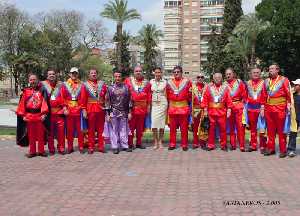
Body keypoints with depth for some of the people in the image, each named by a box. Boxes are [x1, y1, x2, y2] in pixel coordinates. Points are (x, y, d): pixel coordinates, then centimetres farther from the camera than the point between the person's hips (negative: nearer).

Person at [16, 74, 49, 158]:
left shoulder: (41, 90, 2)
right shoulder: (26, 91, 5)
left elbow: (44, 102, -5)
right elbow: (22, 103, 4)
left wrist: (44, 113, -14)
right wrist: (23, 115, -2)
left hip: (39, 115, -1)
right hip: (29, 116, 1)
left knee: (40, 135, 6)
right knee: (31, 135, 8)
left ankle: (41, 151, 16)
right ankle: (32, 151, 17)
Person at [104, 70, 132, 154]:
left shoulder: (126, 87, 6)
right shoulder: (110, 88, 1)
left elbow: (129, 100, 7)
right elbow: (107, 101, 0)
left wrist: (129, 112, 3)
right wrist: (107, 114, -4)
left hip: (124, 112, 2)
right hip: (113, 113, -2)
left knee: (124, 130, 7)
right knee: (114, 130, 2)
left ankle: (124, 146, 16)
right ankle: (115, 147, 9)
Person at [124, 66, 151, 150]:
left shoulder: (146, 83, 10)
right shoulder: (128, 81, 6)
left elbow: (149, 95, 9)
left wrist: (148, 106, 4)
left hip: (142, 108, 2)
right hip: (131, 107, -2)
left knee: (140, 127, 9)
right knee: (131, 126, -2)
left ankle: (139, 143, 18)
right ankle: (130, 144, 5)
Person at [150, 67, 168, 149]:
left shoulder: (164, 82, 2)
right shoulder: (151, 81, 6)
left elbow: (168, 94, 5)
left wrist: (167, 105, 0)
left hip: (162, 103, -1)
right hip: (154, 104, 1)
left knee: (162, 122, 1)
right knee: (154, 122, -9)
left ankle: (160, 141, 12)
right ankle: (155, 142, 0)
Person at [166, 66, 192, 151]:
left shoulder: (187, 82, 4)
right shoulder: (169, 82, 10)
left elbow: (190, 96, 10)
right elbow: (167, 96, 15)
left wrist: (190, 93, -9)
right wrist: (168, 105, 8)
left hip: (183, 108, -2)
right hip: (172, 108, 2)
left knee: (184, 128, 2)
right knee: (172, 128, 5)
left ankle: (184, 144, 10)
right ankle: (172, 144, 13)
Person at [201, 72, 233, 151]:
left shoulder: (225, 87, 5)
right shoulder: (209, 87, 5)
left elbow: (229, 99, 3)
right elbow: (205, 99, 3)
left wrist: (229, 110, -4)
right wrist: (205, 109, -2)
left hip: (222, 112, 0)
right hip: (211, 111, 0)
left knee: (223, 129, 3)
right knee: (211, 129, 4)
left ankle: (223, 145, 14)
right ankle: (210, 145, 13)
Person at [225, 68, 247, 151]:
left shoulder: (239, 82, 3)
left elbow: (244, 94, 4)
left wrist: (242, 103, -1)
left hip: (239, 106, -2)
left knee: (240, 126, -6)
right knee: (231, 126, 6)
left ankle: (242, 145, -2)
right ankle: (233, 144, 14)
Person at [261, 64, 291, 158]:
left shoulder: (284, 80, 2)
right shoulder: (266, 81, 14)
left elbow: (288, 94, -4)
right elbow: (264, 95, 14)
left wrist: (288, 105, -11)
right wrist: (262, 107, 9)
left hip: (280, 108, -4)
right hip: (268, 108, 4)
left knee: (281, 130, 1)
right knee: (270, 129, 8)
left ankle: (283, 150, 6)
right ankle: (271, 148, 17)